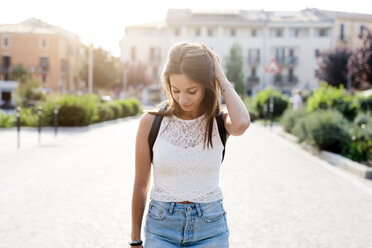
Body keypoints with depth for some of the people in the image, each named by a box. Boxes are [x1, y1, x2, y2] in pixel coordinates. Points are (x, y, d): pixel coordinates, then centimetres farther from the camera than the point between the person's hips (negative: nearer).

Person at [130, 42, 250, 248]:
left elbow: (241, 124, -31)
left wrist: (221, 78, -18)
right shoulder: (151, 122, -6)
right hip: (161, 228, 0)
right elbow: (140, 185, 2)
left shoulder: (220, 121, -5)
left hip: (210, 229, 0)